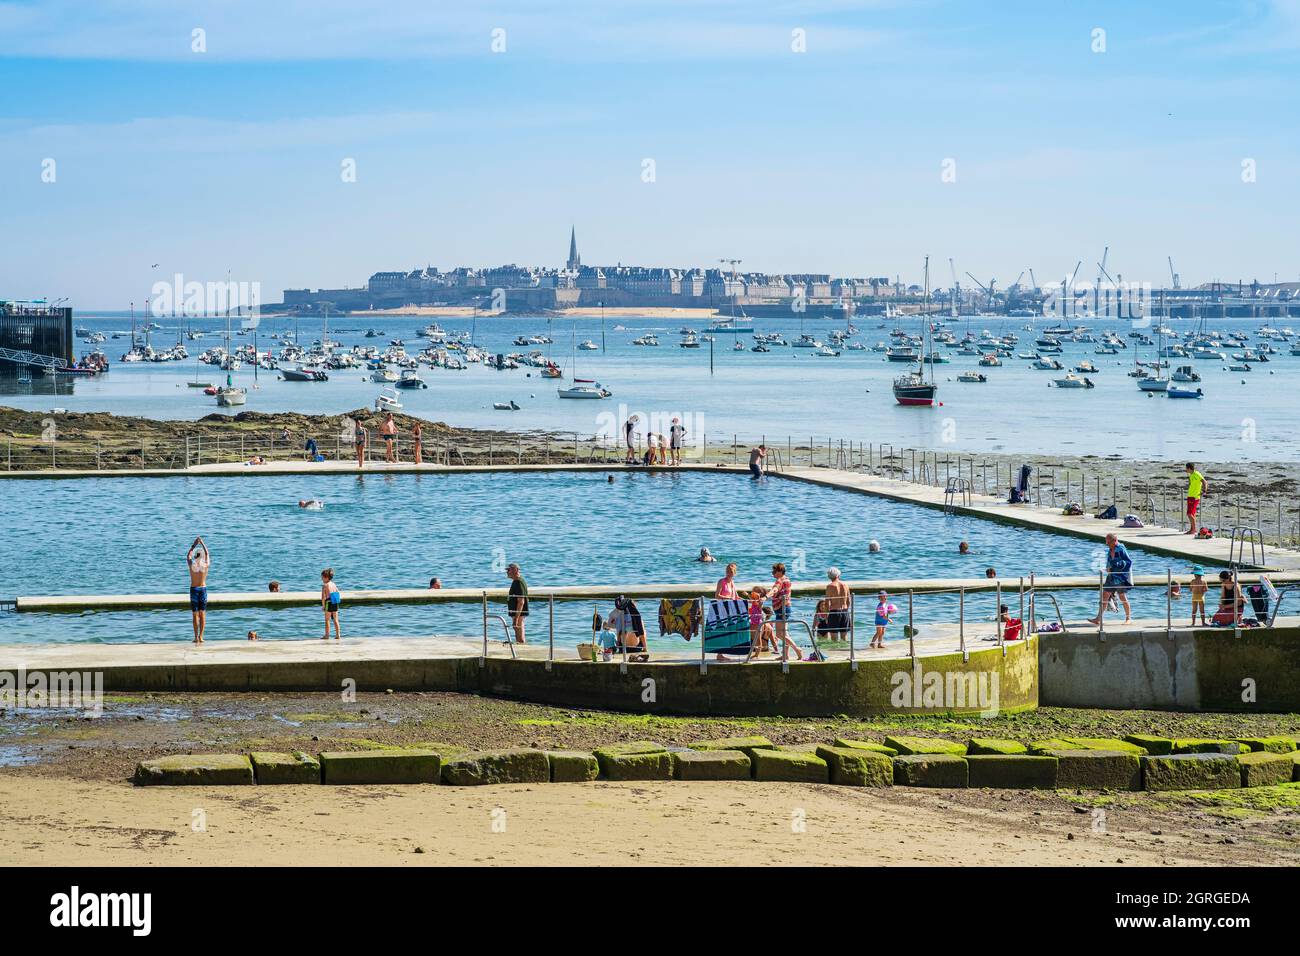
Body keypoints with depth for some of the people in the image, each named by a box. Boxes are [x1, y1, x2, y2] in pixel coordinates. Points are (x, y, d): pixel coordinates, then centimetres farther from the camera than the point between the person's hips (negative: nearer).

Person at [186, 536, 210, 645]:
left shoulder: (192, 565, -9)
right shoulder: (206, 565, -7)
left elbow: (188, 555, 11)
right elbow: (207, 554, 11)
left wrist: (194, 544, 16)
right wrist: (202, 543, 19)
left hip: (194, 589, -1)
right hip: (203, 589, 1)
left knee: (195, 614, 1)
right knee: (202, 614, 7)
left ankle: (196, 637, -3)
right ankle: (201, 637, 2)